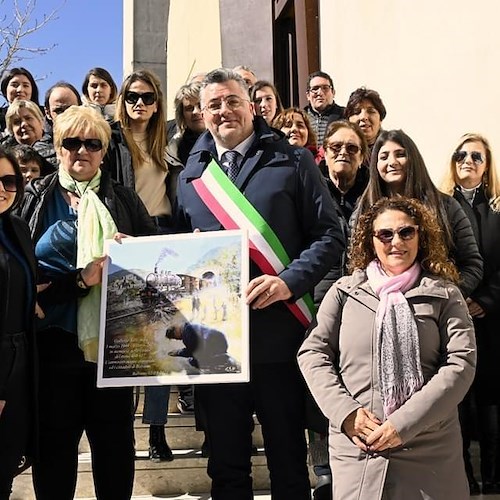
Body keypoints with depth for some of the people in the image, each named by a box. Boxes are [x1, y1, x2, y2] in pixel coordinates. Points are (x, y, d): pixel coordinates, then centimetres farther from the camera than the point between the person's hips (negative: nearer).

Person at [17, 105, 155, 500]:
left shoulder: (124, 200, 10)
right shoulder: (36, 199, 4)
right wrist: (80, 279, -17)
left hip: (113, 336, 1)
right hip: (57, 337, -1)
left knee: (115, 439, 8)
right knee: (55, 441, 9)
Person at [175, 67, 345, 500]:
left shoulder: (292, 161, 3)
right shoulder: (191, 174, 14)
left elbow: (329, 234, -2)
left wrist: (289, 280, -16)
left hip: (278, 337, -3)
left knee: (289, 463, 10)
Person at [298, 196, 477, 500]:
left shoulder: (444, 294, 3)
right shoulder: (345, 291, 6)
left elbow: (462, 363, -6)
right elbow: (313, 352, 3)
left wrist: (404, 423, -15)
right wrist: (346, 412, -11)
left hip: (430, 452, 0)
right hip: (355, 449, 1)